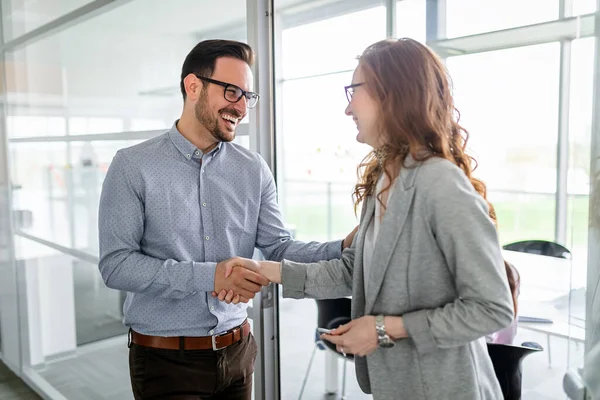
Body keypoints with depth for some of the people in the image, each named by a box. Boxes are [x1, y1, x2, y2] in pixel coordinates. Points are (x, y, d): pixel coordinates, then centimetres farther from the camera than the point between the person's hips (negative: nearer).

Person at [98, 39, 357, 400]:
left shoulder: (254, 170, 0)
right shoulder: (133, 167, -9)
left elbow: (279, 248, -1)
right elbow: (116, 264, -14)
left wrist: (343, 249, -17)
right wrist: (207, 276, -24)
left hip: (237, 352, 4)